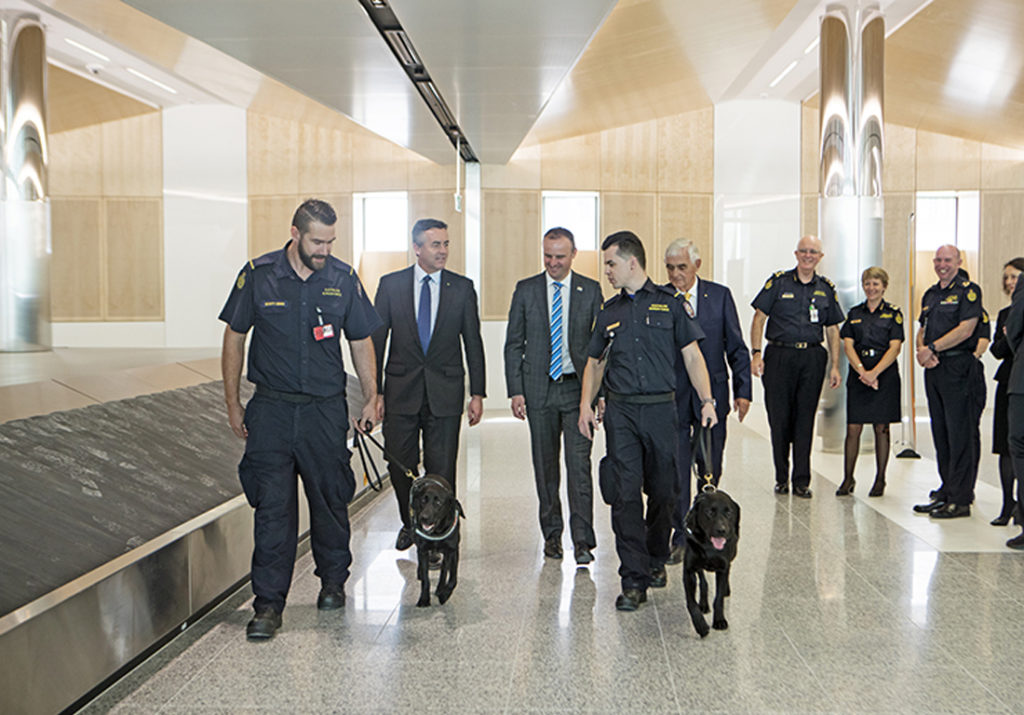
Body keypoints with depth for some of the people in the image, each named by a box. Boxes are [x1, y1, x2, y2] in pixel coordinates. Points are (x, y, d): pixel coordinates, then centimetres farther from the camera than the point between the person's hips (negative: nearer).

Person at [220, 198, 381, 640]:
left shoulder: (343, 279, 2)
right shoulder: (258, 275, -2)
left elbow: (361, 342, 11)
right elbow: (235, 338, 5)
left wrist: (371, 398, 6)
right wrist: (232, 403, 3)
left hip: (326, 408, 1)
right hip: (271, 407, -1)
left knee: (330, 499, 11)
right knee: (272, 504, -4)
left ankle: (333, 580, 32)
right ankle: (268, 603, 3)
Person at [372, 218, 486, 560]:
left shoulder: (462, 287, 4)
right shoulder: (390, 285, 3)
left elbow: (473, 342, 6)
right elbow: (377, 340, 4)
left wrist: (477, 393, 1)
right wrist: (375, 392, -1)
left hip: (445, 392, 0)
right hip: (401, 390, 1)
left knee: (441, 470, 1)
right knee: (399, 465, 7)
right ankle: (410, 524, 32)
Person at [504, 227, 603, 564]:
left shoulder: (590, 290, 4)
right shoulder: (526, 290, 5)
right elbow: (513, 344, 6)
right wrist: (516, 391, -2)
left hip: (578, 388, -1)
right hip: (539, 389, 1)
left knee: (579, 465, -6)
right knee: (545, 466, 8)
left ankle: (582, 540, -1)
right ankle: (552, 534, 21)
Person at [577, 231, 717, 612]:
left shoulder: (669, 303, 4)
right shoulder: (608, 312, 12)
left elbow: (692, 356, 4)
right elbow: (594, 363, 19)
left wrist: (707, 400, -6)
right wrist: (586, 403, 5)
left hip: (661, 409, -1)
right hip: (620, 412, 1)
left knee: (662, 491, 8)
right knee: (625, 493, -7)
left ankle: (656, 559, 30)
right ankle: (634, 579, -4)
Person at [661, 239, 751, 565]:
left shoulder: (719, 295, 4)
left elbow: (736, 347, 5)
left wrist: (743, 390, -1)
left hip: (711, 394, 1)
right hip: (672, 396, -1)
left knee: (711, 470, 9)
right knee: (675, 469, -1)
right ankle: (680, 538, 10)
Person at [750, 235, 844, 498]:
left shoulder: (826, 289, 11)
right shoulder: (778, 282, 2)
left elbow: (833, 330, 14)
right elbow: (759, 318, 0)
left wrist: (835, 366, 7)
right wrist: (756, 353, -11)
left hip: (812, 358, 2)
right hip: (779, 355, -2)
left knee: (805, 420, 3)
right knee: (779, 419, 1)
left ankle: (801, 481, 10)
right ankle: (781, 478, 15)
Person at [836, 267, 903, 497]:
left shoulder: (893, 314, 3)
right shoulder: (854, 313, 11)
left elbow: (894, 348, -6)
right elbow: (847, 345, 3)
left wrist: (874, 372, -17)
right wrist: (861, 371, -13)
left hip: (885, 375, -2)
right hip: (858, 375, 2)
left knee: (881, 428, 2)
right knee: (853, 428, -1)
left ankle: (880, 479, 12)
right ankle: (848, 478, 9)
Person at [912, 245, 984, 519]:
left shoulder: (968, 290, -5)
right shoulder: (930, 295, 19)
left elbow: (965, 329, -14)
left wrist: (932, 348, -13)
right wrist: (921, 349, -1)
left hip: (958, 368, -8)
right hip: (934, 369, 8)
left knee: (960, 434, -6)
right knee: (940, 433, 10)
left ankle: (961, 499, -4)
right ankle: (946, 491, 18)